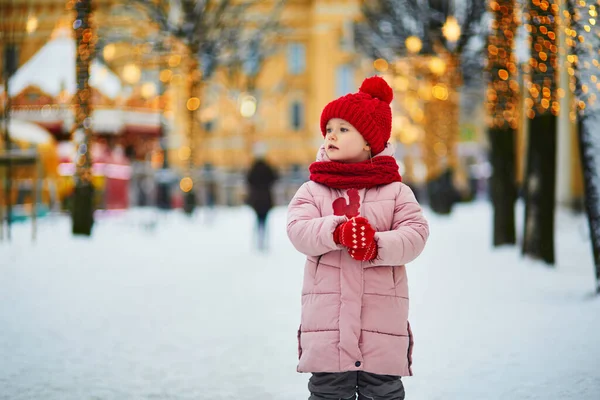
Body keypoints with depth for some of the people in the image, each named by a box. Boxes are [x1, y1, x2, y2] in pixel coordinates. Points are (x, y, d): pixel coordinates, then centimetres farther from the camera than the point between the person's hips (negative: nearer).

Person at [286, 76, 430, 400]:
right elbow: (299, 230, -9)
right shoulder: (312, 191, 7)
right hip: (328, 314, 1)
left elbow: (415, 234, -7)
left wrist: (377, 246, -25)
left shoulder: (395, 191, 5)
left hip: (382, 316, -1)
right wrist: (337, 231, -27)